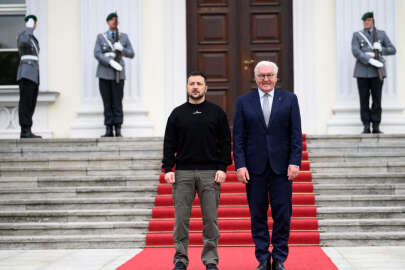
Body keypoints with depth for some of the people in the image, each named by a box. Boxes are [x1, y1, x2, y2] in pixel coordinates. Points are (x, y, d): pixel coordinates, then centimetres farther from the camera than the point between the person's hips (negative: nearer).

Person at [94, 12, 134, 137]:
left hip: (118, 74, 0)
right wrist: (111, 62, -18)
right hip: (104, 74, 0)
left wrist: (122, 49, -12)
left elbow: (131, 54, 8)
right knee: (107, 103, 0)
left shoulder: (124, 37, 11)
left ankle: (118, 130, -1)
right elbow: (97, 54, -4)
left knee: (117, 102, -5)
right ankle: (109, 130, 4)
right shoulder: (101, 37, 9)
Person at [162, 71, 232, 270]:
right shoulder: (177, 114, 9)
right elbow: (169, 144, 8)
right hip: (183, 173, 1)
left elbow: (225, 142, 6)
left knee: (210, 218, 1)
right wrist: (168, 169, -2)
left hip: (210, 173, -1)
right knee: (181, 218, 0)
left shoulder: (217, 113, 8)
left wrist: (222, 168, -4)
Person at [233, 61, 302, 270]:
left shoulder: (289, 99, 6)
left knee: (282, 213, 1)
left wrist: (294, 162, -6)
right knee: (257, 214, 4)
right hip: (254, 167, 0)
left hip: (281, 166, 0)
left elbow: (296, 134, 3)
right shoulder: (244, 102, 6)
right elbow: (238, 138, 3)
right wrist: (240, 165, -6)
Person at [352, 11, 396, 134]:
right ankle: (366, 127, 5)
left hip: (377, 71, 0)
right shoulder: (357, 35, 7)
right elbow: (355, 52, -9)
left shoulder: (381, 34, 10)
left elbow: (392, 50, 7)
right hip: (362, 72, 0)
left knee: (377, 99, -2)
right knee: (364, 100, 0)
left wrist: (381, 49, -14)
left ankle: (376, 127, 2)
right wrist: (371, 60, -21)